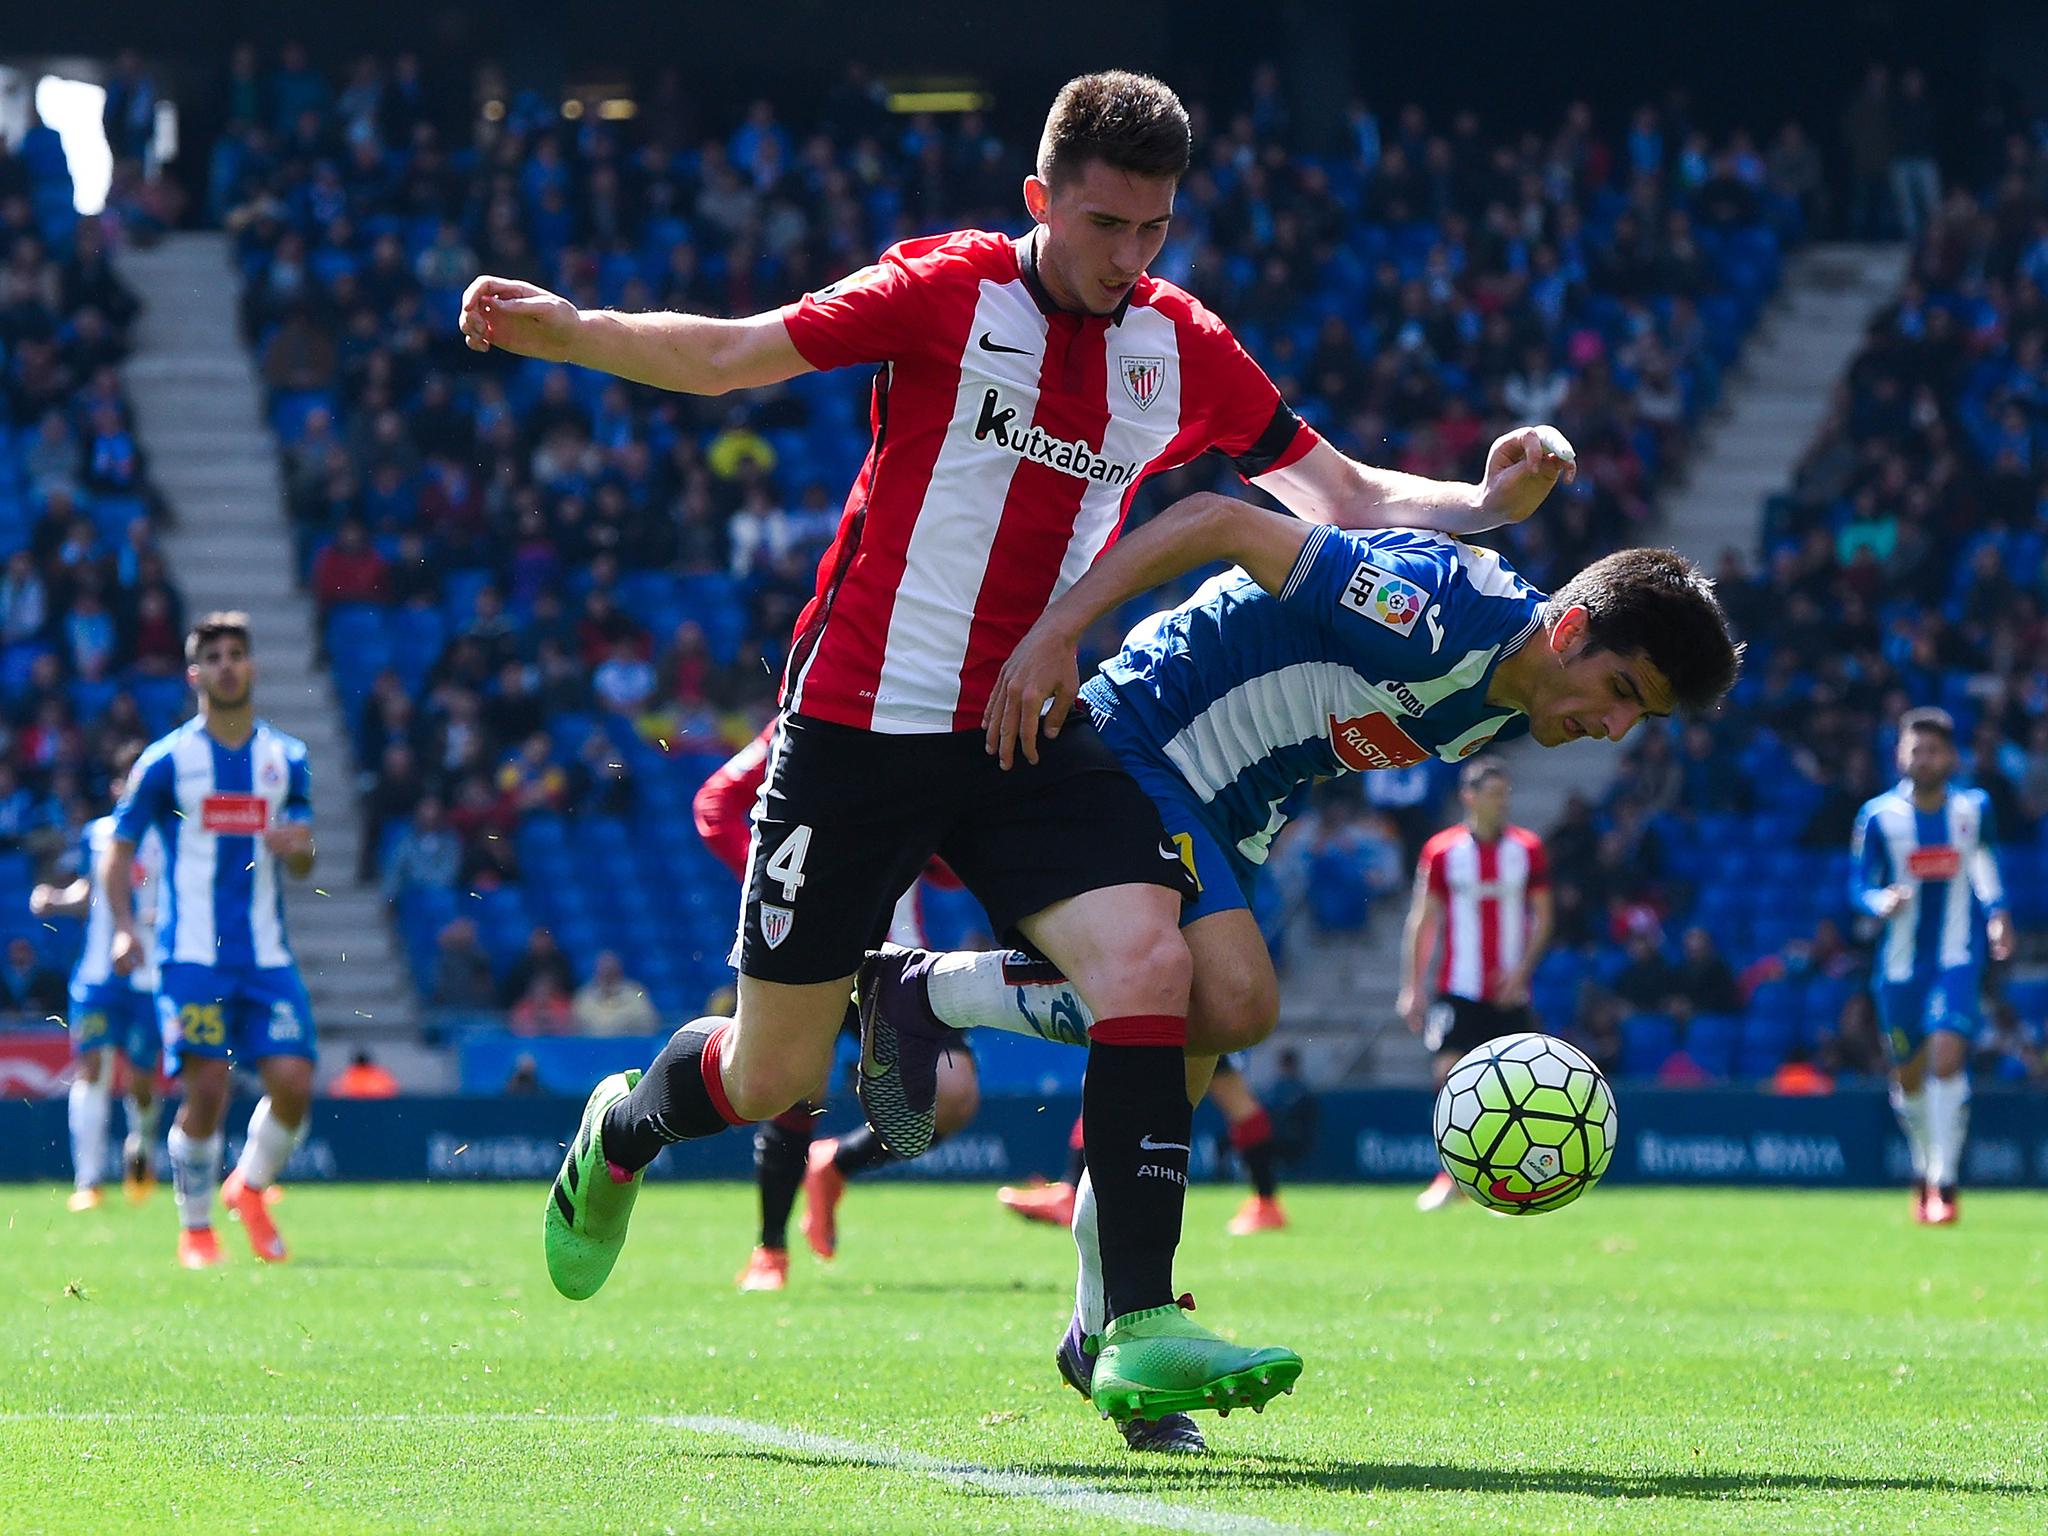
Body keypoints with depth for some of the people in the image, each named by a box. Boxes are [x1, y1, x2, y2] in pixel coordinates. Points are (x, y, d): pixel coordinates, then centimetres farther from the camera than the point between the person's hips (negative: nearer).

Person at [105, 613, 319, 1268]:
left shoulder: (286, 758, 10)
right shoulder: (167, 760, 0)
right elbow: (117, 851, 3)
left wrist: (298, 847, -9)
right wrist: (125, 927, -12)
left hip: (267, 956, 3)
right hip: (192, 954, -3)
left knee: (293, 1083, -8)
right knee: (206, 1091, -10)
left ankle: (249, 1189, 19)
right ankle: (195, 1229, 8)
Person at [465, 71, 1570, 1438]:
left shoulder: (1179, 347, 5)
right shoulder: (952, 288, -7)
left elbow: (1345, 495, 10)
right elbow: (729, 355, -10)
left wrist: (1487, 501, -8)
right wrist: (567, 330, -25)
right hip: (863, 721, -3)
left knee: (1147, 957, -23)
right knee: (770, 1078, 3)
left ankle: (1138, 1330, -22)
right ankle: (623, 1128, 40)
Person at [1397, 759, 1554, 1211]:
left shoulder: (1528, 849, 3)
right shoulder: (1441, 851, 0)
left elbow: (1543, 918, 6)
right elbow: (1422, 921, 4)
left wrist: (1522, 969, -9)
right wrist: (1411, 988, -1)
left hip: (1508, 992, 1)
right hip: (1458, 988, -1)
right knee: (1448, 1073, -16)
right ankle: (1450, 1173, -3)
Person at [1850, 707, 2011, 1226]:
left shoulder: (1973, 808, 1)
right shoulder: (1879, 816, -4)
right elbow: (1860, 885, -1)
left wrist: (1998, 915, 3)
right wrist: (1882, 902, -22)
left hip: (1958, 957, -1)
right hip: (1901, 962, 1)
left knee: (1947, 1056, -20)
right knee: (1909, 1073, 9)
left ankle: (1945, 1184, -17)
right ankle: (1924, 1169, 35)